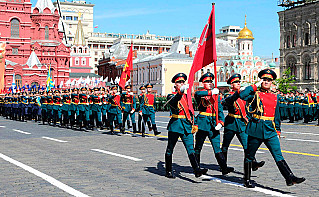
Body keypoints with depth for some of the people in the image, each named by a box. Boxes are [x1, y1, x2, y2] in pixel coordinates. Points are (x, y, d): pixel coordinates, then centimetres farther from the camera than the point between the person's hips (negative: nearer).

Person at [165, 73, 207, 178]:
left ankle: (197, 170, -17)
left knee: (190, 149, -8)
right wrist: (180, 92, -43)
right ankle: (168, 171, 18)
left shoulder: (186, 96, 16)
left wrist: (193, 123, 19)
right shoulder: (171, 96, -2)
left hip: (187, 126, 4)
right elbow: (173, 102, -28)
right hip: (175, 125, -4)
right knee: (170, 149, 6)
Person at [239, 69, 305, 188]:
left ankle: (290, 178, -10)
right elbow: (242, 95, -21)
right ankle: (247, 180, 20)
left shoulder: (275, 97, 14)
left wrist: (278, 130, 19)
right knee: (250, 156, 8)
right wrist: (255, 86, -12)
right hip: (256, 129, -4)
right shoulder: (255, 94, -1)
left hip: (270, 130, 4)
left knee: (278, 155, -4)